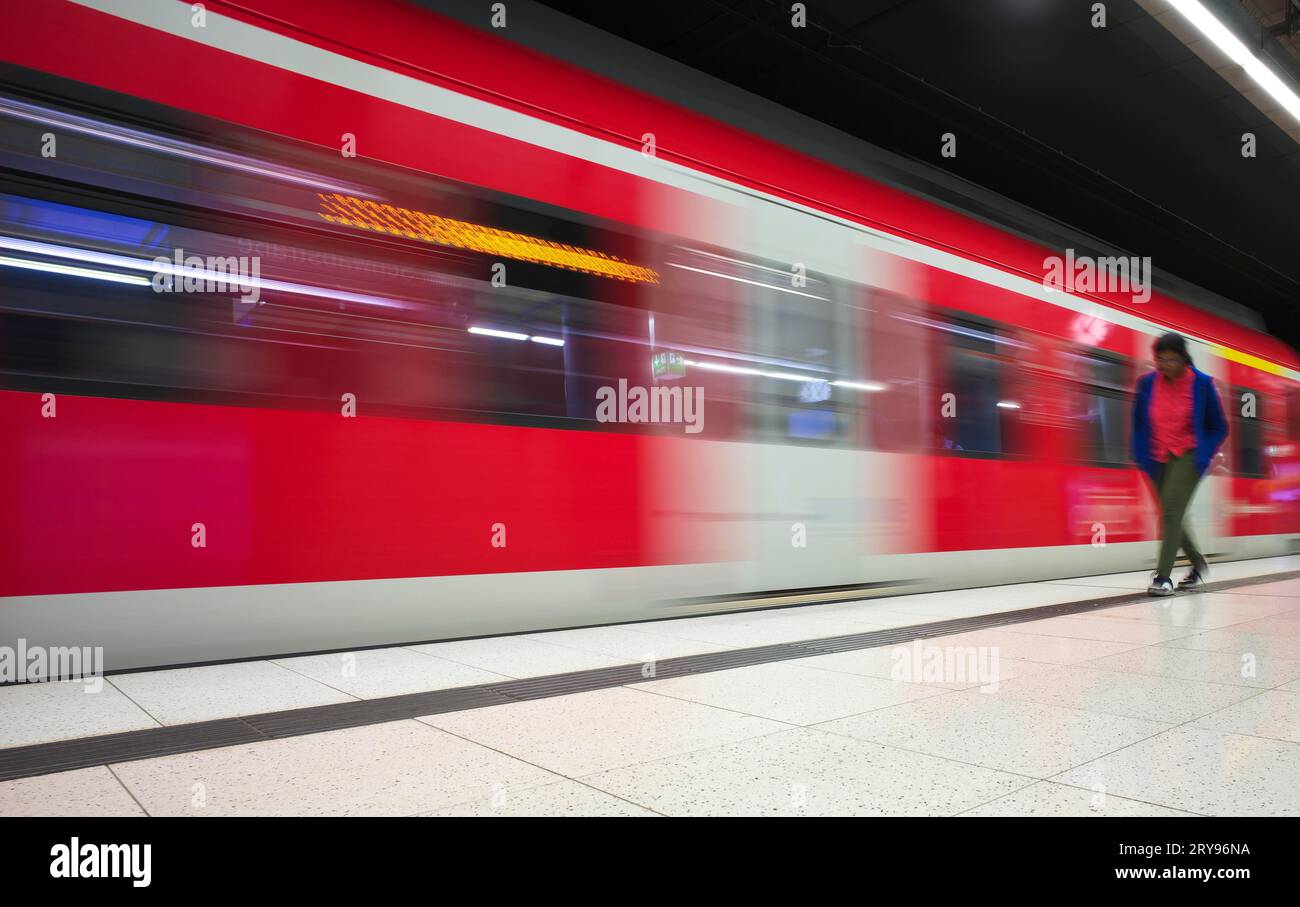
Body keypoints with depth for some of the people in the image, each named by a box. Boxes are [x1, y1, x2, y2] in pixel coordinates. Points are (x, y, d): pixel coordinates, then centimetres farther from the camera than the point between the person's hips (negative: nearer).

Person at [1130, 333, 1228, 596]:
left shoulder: (1201, 384, -8)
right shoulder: (1147, 384, -2)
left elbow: (1219, 427, 3)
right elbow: (1138, 423, 10)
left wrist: (1203, 455, -6)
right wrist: (1141, 455, 2)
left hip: (1188, 455, -4)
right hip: (1158, 458, 4)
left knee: (1171, 506, -20)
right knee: (1170, 515, 11)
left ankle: (1163, 576, -18)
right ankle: (1198, 564, 36)